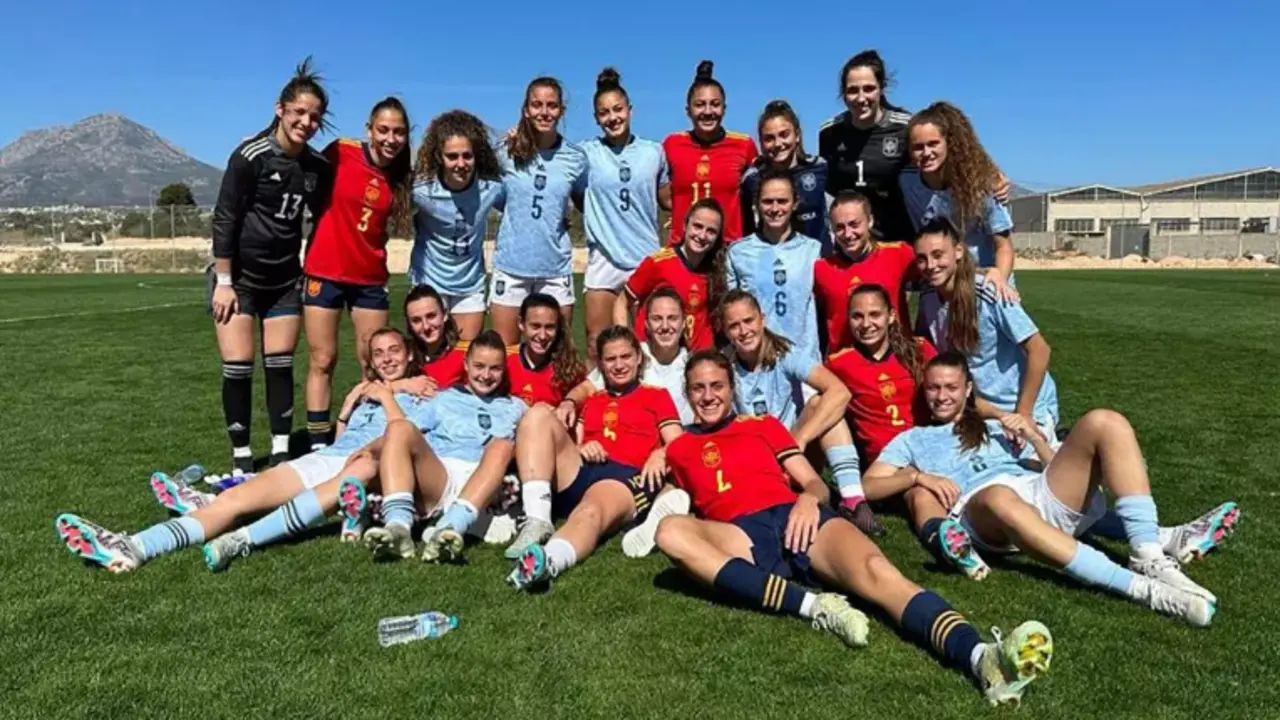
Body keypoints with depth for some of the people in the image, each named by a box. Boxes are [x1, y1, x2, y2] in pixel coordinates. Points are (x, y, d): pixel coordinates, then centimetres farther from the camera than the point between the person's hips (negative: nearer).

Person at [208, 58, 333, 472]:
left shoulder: (319, 167, 0)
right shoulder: (250, 156, -15)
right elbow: (224, 219, -13)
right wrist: (223, 281, -14)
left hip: (284, 280, 4)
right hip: (238, 277, -4)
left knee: (280, 365, 5)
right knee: (238, 367, -5)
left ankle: (281, 454, 12)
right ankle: (241, 458, 6)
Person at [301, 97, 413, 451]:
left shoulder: (400, 178, 3)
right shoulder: (341, 152, -8)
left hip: (370, 278, 4)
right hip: (325, 272, -3)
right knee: (322, 360, 1)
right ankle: (319, 446, 7)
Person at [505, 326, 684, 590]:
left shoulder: (657, 396, 22)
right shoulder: (591, 402, 33)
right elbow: (573, 444, 22)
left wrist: (660, 455, -12)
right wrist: (582, 448, -2)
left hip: (626, 477, -4)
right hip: (577, 473, 4)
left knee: (590, 512, -39)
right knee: (539, 414, -19)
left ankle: (547, 562, -72)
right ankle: (537, 522, -33)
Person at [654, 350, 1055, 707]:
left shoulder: (763, 425, 25)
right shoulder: (679, 449, 25)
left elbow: (815, 483, 16)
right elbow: (679, 504, 25)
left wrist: (808, 499, -7)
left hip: (795, 520, 1)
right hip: (740, 536, -1)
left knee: (875, 571, -31)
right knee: (670, 532, -35)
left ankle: (981, 658, -56)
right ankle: (811, 605, -39)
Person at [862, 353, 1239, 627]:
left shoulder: (996, 428, 35)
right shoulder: (912, 439, 28)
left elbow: (1056, 468, 26)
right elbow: (868, 486, 14)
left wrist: (1035, 438, 8)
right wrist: (918, 477, 0)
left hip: (1043, 499, 4)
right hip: (982, 510, -4)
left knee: (1103, 422, -17)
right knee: (1000, 498, -43)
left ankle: (1150, 555, -31)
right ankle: (1139, 585, -48)